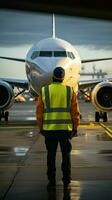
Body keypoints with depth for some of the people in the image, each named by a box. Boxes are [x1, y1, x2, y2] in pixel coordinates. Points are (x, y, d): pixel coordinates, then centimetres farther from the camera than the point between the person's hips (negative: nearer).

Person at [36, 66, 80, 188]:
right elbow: (75, 112, 0)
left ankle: (52, 180, 9)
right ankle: (66, 180, 10)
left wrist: (40, 128, 9)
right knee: (66, 154, 9)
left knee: (51, 155, 8)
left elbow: (39, 112, 0)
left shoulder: (44, 91, -1)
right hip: (65, 128, 0)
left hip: (49, 128, 0)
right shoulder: (70, 91, 0)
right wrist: (75, 128, 7)